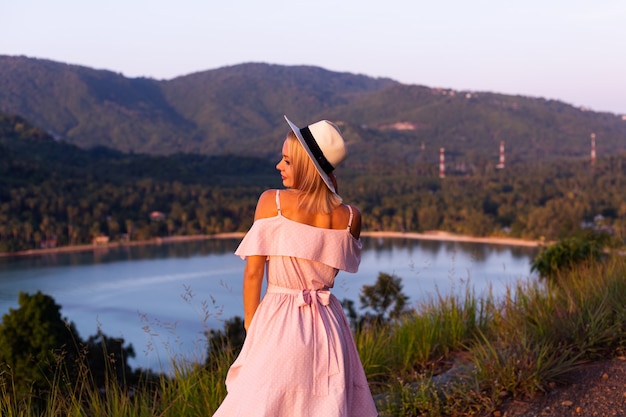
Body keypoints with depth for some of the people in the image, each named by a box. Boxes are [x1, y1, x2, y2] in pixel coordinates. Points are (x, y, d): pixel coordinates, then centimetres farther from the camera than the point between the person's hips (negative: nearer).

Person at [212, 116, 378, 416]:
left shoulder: (271, 202, -9)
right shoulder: (350, 218, -2)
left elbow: (253, 272, -7)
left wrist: (251, 326, 6)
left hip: (278, 322, -3)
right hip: (327, 326, 3)